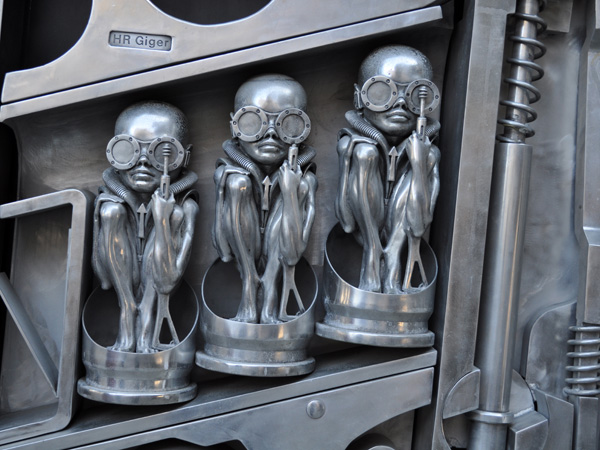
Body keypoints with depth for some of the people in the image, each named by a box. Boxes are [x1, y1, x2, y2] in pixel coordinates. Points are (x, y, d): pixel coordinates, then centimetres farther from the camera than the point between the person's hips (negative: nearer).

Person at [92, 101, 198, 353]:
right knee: (111, 209, -21)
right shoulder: (108, 200, -9)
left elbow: (167, 282, -25)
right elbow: (102, 275, -11)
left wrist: (162, 218, -32)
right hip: (123, 286, 2)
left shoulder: (183, 206, -15)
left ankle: (146, 335, -19)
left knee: (177, 214, -23)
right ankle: (127, 331, -13)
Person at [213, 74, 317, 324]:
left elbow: (293, 253, -23)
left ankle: (269, 306, -19)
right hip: (244, 259, 0)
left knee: (300, 187, -22)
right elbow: (222, 247, -14)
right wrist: (225, 187, -22)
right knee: (238, 182, -23)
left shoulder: (303, 179, -12)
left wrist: (289, 191, -29)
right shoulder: (228, 173, -12)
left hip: (276, 260, 0)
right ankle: (248, 303, -14)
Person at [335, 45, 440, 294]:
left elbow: (420, 223, -16)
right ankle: (372, 255, -13)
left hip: (399, 229, 1)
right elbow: (346, 218, -13)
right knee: (365, 152, -21)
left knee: (429, 157, -18)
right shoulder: (353, 143, -8)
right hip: (366, 229, -1)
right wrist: (348, 156, -18)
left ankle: (392, 257, -16)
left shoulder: (425, 150, -5)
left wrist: (419, 164, -23)